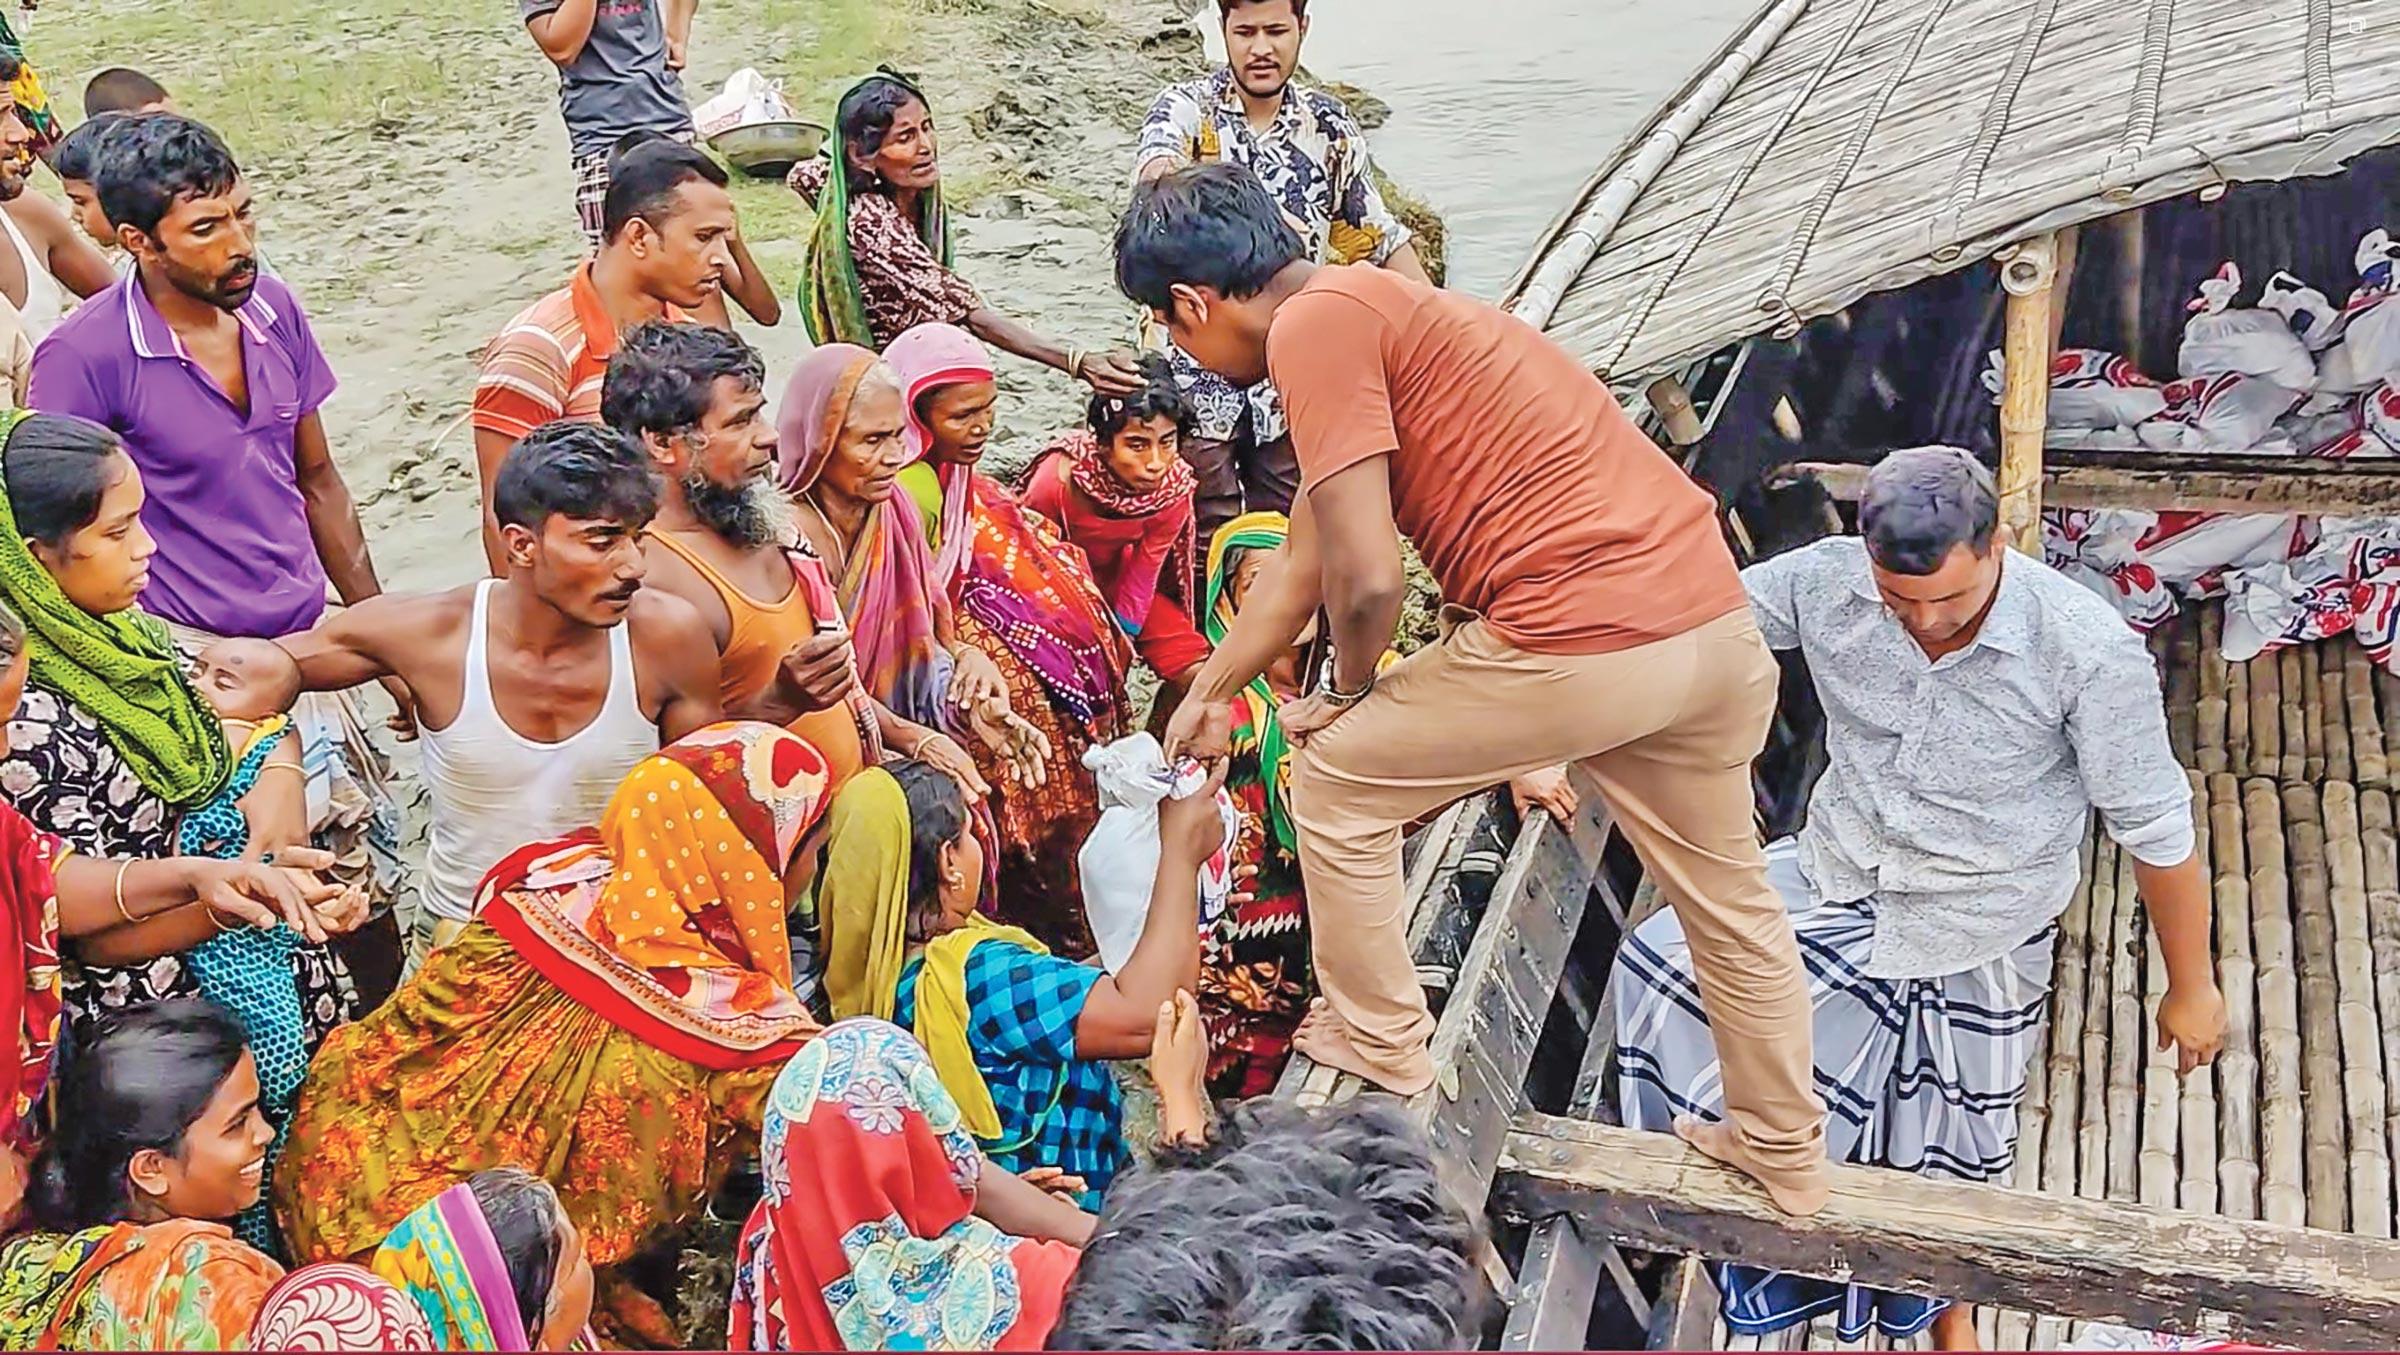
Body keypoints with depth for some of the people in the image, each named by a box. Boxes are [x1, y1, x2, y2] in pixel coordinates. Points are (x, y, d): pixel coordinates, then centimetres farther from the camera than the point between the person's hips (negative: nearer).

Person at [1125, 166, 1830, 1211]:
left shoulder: (1312, 324, -9)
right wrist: (1206, 695, 38)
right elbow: (1301, 566, 29)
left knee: (1336, 780, 12)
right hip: (1714, 618, 10)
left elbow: (1368, 577, -17)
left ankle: (1379, 1040, 28)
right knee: (1730, 900, 26)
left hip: (1583, 640, -10)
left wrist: (1347, 692, 5)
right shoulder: (1371, 305, 21)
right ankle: (1785, 1151, 44)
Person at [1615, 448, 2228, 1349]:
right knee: (1660, 964, -18)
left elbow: (2155, 829, -14)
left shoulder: (2091, 650, -25)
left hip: (1982, 931, -2)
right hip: (1836, 878, 2)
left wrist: (2192, 988, -3)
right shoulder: (1826, 580, -19)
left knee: (1953, 1143, 14)